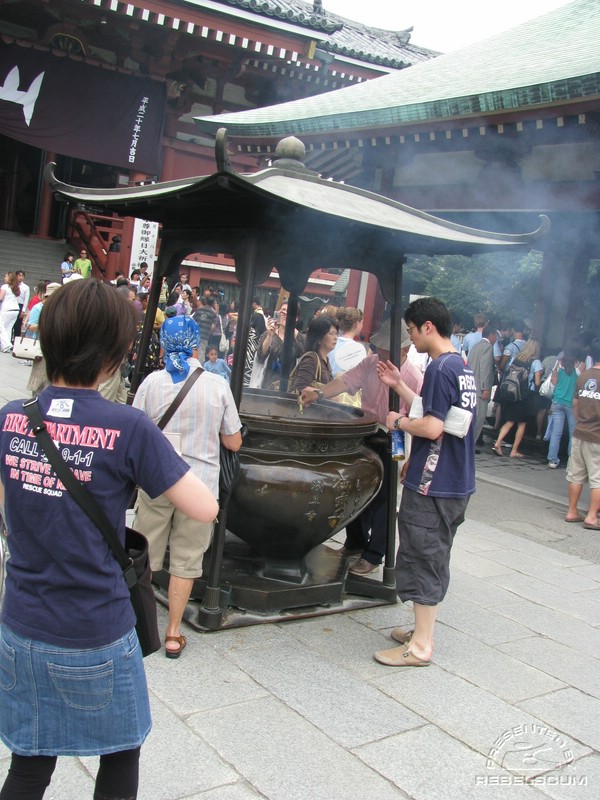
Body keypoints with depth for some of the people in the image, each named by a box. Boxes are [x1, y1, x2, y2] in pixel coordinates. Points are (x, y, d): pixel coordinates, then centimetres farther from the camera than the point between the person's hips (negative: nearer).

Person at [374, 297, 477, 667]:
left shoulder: (440, 368, -18)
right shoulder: (464, 367, 12)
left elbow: (432, 427, -25)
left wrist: (398, 421, -8)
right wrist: (399, 385, 17)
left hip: (432, 485, -10)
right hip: (458, 483, 10)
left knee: (423, 558, 0)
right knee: (435, 558, 18)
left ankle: (420, 646, 9)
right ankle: (423, 630, 31)